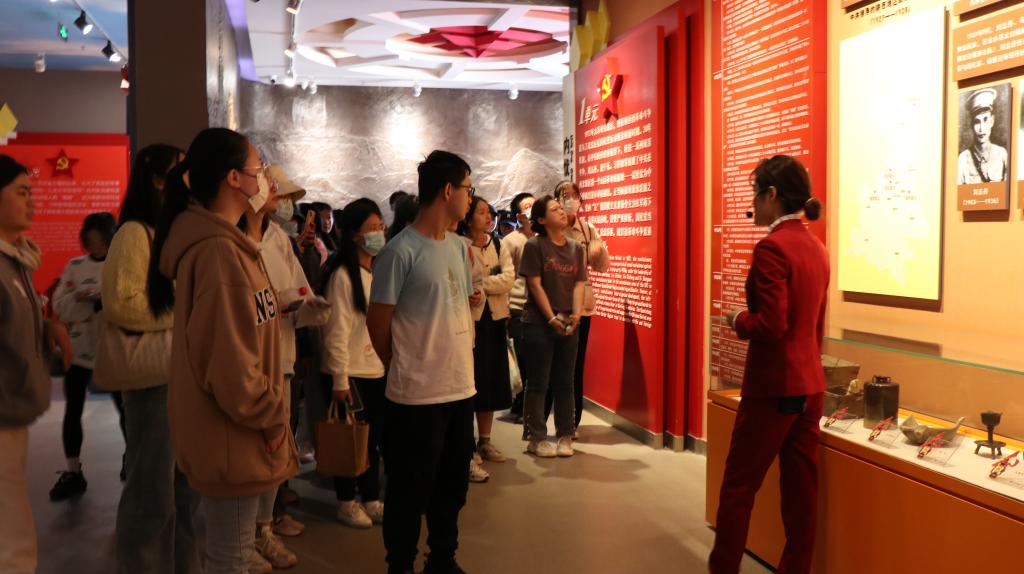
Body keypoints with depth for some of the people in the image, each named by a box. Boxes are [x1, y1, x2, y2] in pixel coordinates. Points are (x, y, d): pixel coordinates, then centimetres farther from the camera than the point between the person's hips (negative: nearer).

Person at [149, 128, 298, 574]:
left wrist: (270, 410, 12)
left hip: (230, 429, 10)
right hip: (233, 434, -10)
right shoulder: (218, 251, -22)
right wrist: (272, 416, -13)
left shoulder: (219, 242, 10)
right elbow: (229, 361, -27)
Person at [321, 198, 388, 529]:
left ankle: (371, 500, 27)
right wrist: (340, 379, -15)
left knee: (373, 439, 13)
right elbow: (336, 332, -15)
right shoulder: (343, 275, -13)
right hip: (350, 373, -6)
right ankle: (346, 503, 23)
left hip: (378, 370, 6)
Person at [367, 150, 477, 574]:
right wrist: (405, 369, 4)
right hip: (417, 395, -7)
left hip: (461, 389, 7)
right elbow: (378, 321, -9)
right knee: (410, 492, 7)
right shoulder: (401, 251, -15)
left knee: (453, 486, 19)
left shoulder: (459, 247, 9)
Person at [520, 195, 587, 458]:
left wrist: (576, 314, -11)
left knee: (565, 382, 9)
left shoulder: (577, 248, 10)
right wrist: (552, 318, -13)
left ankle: (565, 436, 17)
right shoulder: (534, 246, -4)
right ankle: (537, 438, 11)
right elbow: (535, 286, -8)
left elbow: (578, 285, 6)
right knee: (539, 382, 2)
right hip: (539, 323, -4)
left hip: (569, 324, 4)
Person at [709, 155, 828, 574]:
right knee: (801, 488, 13)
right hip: (810, 383, 8)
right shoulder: (816, 248, 9)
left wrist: (737, 320, -5)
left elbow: (771, 326, -23)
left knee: (738, 484, 6)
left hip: (774, 386, -8)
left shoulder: (771, 247, -17)